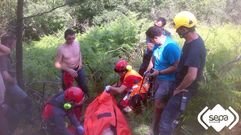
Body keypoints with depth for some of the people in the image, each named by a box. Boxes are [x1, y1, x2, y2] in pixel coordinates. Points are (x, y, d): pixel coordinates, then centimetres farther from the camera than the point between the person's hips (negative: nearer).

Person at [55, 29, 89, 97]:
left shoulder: (77, 44, -10)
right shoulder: (61, 49, -24)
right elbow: (57, 64, -20)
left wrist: (80, 62, -6)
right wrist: (69, 70, -27)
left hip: (78, 69, 4)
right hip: (67, 71, -4)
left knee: (83, 85, 21)